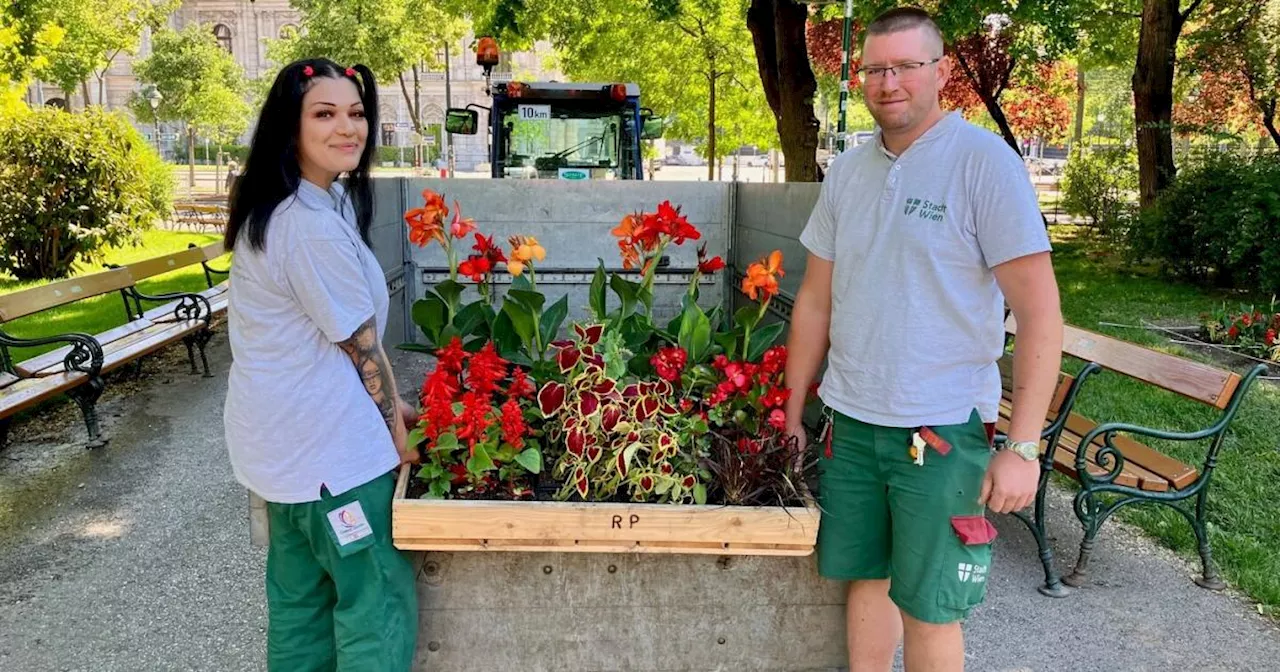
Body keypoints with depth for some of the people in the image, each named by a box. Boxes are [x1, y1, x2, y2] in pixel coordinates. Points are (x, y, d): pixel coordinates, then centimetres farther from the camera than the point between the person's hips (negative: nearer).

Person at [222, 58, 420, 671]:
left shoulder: (273, 209, 7)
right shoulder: (313, 228, -24)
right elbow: (361, 345, -17)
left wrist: (388, 404, 13)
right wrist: (397, 428, -2)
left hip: (282, 437, 10)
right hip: (330, 446, -10)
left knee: (300, 594, 22)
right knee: (379, 601, 5)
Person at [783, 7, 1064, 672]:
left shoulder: (984, 161, -10)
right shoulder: (847, 170, 7)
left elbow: (1039, 311, -11)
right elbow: (815, 300, 12)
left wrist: (1023, 446, -14)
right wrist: (793, 415, 14)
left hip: (943, 433, -4)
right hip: (850, 423, 5)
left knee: (927, 608, 5)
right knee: (865, 578, 15)